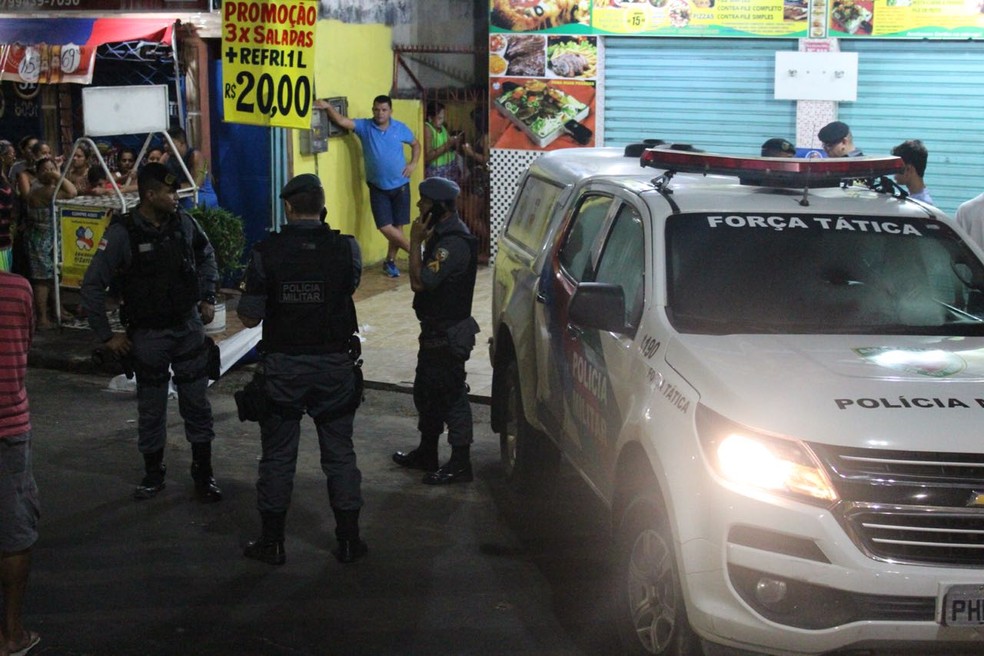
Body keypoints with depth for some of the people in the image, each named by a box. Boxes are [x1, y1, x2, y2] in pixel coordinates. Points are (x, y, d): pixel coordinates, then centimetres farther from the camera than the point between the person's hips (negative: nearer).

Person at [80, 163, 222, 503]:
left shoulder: (183, 223, -4)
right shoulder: (122, 233, -16)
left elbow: (206, 256, 17)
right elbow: (92, 286, -11)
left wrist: (208, 297, 10)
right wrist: (107, 335, -10)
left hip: (189, 326, 3)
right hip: (148, 334, -3)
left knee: (196, 402, 7)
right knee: (151, 407, 10)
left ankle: (203, 473, 18)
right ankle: (153, 472, 26)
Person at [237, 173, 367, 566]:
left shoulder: (266, 253, -11)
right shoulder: (346, 248, -8)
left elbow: (249, 318, -9)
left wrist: (249, 292, 12)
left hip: (283, 368, -1)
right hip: (335, 365, 1)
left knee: (277, 455, 10)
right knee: (339, 453, 12)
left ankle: (272, 543, 18)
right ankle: (348, 540, 18)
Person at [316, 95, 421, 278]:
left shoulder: (400, 128, -1)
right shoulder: (364, 126, -5)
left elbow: (415, 144, 14)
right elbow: (341, 121, -18)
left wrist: (413, 163, -1)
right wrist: (328, 107, -34)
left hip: (400, 185, 0)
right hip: (378, 188, 0)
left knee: (397, 226, 4)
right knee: (386, 227, -7)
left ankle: (390, 261, 22)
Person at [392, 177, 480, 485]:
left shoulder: (454, 242, -23)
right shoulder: (443, 234, 10)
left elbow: (420, 281, -26)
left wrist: (415, 242, -21)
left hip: (449, 333, -11)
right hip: (436, 329, 11)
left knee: (451, 395, -3)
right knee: (426, 390, 20)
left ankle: (460, 464, 5)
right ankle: (426, 453, 33)